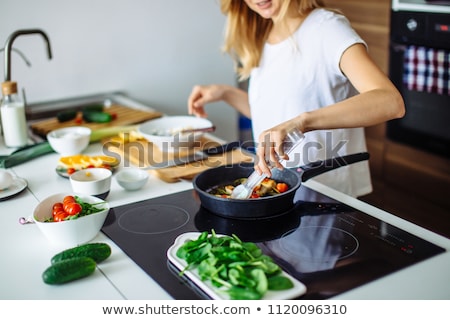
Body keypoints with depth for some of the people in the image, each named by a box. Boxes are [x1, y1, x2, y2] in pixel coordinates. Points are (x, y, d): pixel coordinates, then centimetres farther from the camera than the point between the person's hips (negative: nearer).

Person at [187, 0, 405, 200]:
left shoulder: (326, 27, -17)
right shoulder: (259, 37, 6)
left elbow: (391, 102, -32)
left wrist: (302, 121, -42)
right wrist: (225, 93, 2)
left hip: (326, 195, -6)